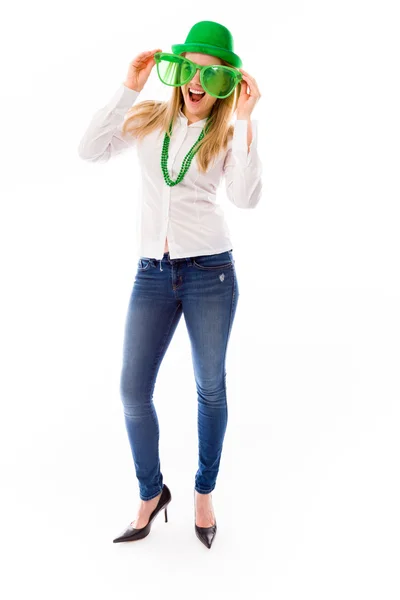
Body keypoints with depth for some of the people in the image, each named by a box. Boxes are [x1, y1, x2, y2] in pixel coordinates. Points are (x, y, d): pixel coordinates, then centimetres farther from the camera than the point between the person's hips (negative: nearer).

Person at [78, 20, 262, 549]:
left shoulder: (228, 136, 2)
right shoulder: (149, 119, 7)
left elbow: (246, 199, -15)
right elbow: (91, 150, -6)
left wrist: (244, 121, -17)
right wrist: (129, 89, -8)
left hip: (210, 271, -1)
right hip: (153, 272, 2)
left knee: (211, 389, 9)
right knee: (133, 391, 2)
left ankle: (204, 493, 30)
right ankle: (151, 493, 25)